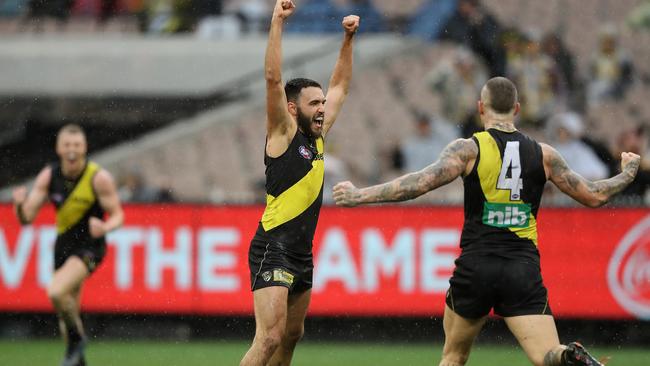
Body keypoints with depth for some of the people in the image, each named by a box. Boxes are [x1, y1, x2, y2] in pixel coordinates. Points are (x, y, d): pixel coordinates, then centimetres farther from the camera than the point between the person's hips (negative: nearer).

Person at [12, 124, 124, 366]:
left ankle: (77, 338, -3)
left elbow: (117, 215, -10)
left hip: (89, 245, -5)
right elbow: (26, 218, -6)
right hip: (63, 244, 5)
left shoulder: (99, 178, -17)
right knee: (68, 308, 12)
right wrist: (20, 204, -29)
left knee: (56, 292, -28)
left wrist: (105, 227, -33)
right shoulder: (49, 176, -6)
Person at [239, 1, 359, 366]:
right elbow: (274, 78, -18)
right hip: (274, 249, -9)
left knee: (292, 334, 17)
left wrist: (348, 39, 19)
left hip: (302, 252, 9)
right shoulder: (283, 132, -6)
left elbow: (340, 86, 25)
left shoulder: (317, 136, 14)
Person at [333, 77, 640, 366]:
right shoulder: (543, 154, 8)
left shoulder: (469, 149, -2)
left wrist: (360, 195, -11)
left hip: (476, 269, -1)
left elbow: (423, 182, -16)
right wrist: (628, 174, 35)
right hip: (523, 268, 1)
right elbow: (594, 196, 15)